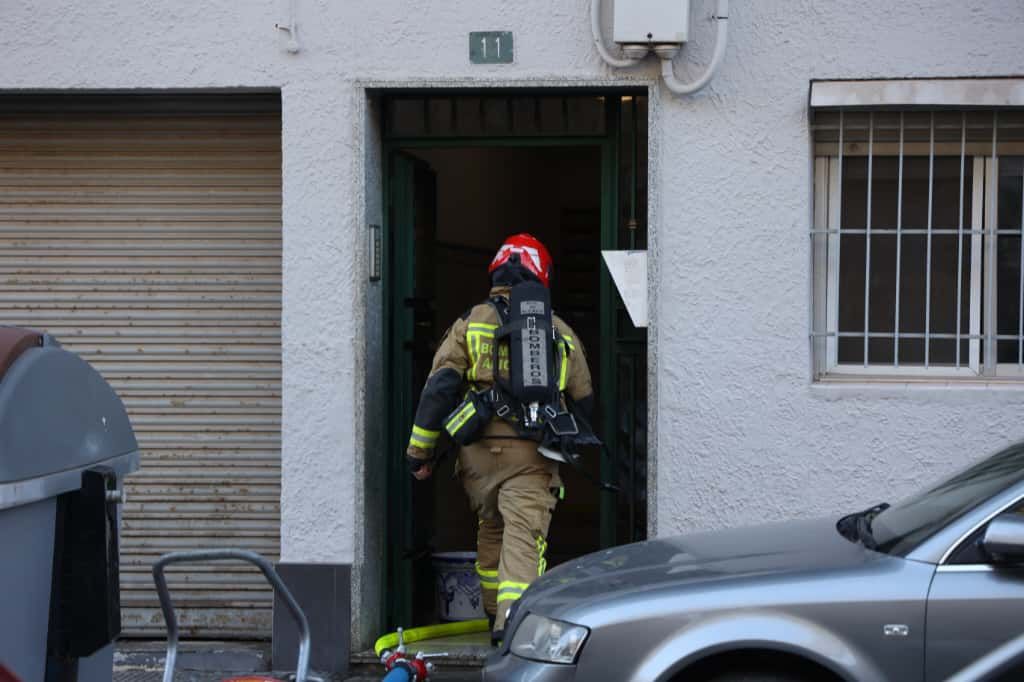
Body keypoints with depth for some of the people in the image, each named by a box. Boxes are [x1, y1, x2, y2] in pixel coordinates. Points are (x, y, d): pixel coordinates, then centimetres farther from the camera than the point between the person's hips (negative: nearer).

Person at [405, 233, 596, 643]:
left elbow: (440, 386, -1)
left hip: (481, 450, 1)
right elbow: (583, 401, 21)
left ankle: (496, 613, 30)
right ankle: (512, 620, -23)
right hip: (534, 456, -1)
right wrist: (561, 440, 39)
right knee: (524, 536, -6)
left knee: (490, 528, 21)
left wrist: (419, 449, 4)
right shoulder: (561, 332, 13)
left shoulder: (471, 322, 6)